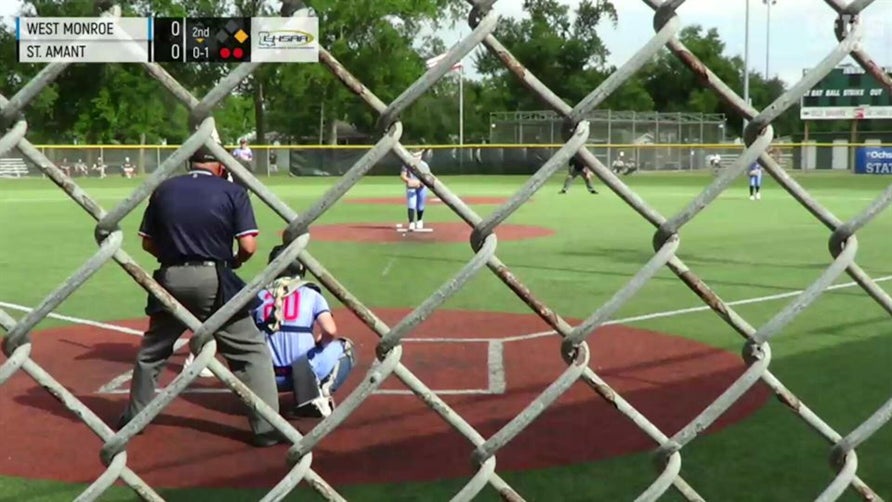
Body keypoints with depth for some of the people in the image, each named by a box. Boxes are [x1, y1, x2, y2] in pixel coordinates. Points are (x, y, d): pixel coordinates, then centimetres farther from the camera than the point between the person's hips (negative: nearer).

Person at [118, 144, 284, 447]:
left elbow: (147, 243, 10)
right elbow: (248, 246, -9)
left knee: (151, 351, 23)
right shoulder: (233, 192, -2)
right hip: (213, 281, -3)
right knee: (251, 352, 4)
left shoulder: (163, 190, 8)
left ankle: (133, 417, 35)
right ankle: (267, 429, 1)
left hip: (170, 279, 4)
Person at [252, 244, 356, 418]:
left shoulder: (259, 294, 8)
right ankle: (321, 393, -2)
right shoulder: (310, 293, 0)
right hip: (308, 370, -3)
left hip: (267, 376, 3)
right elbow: (330, 331, -13)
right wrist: (318, 344, 9)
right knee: (344, 347, 20)